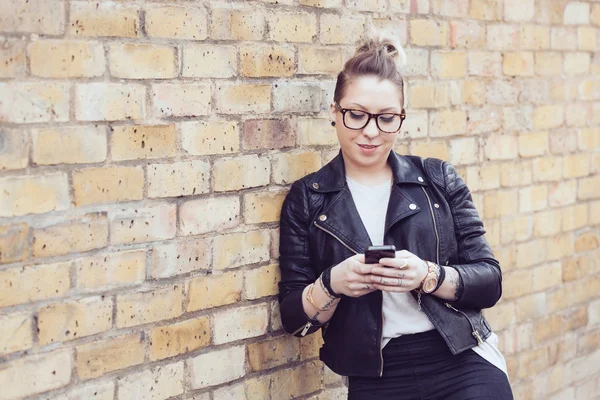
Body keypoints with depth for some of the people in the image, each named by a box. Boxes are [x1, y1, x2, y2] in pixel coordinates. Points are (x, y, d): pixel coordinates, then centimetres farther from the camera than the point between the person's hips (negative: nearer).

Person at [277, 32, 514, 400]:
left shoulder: (439, 179, 5)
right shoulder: (306, 199, 4)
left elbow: (490, 282, 2)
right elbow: (294, 318, 3)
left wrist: (427, 276, -16)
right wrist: (331, 284, -17)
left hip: (464, 366, 0)